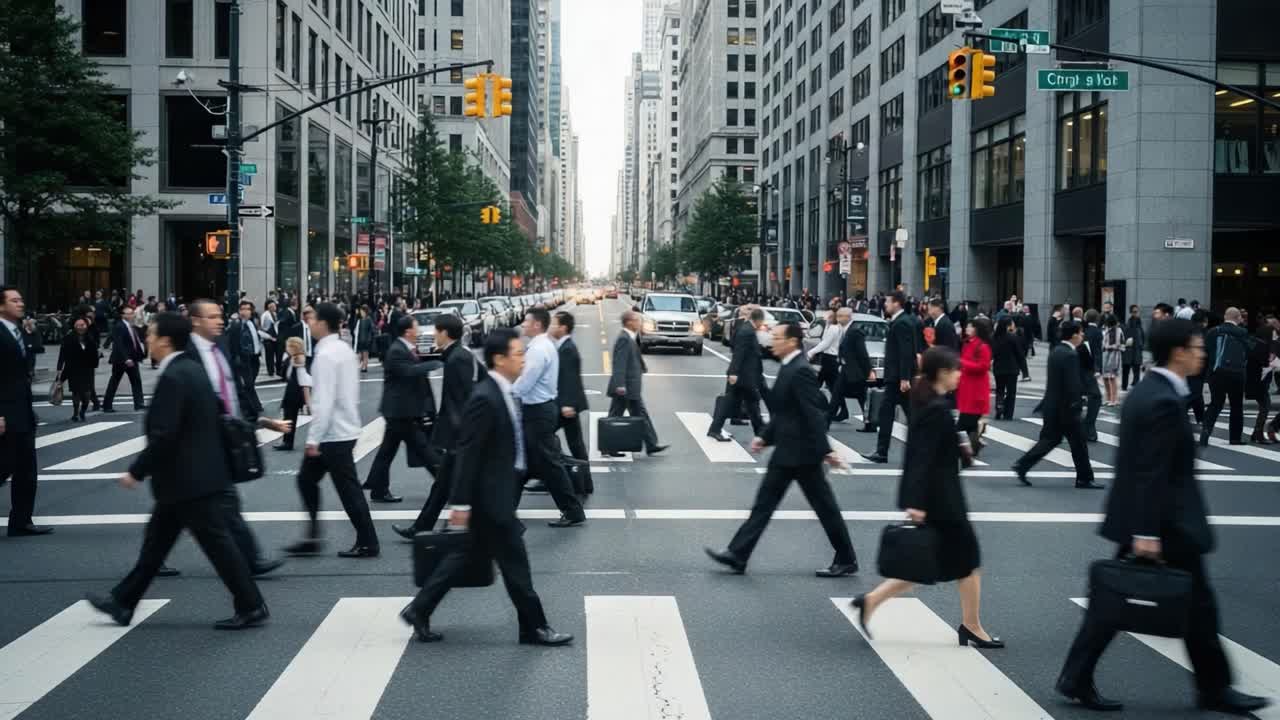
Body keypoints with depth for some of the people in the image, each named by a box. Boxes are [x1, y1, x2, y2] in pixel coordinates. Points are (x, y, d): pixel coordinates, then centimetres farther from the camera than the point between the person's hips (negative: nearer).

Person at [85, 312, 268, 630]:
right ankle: (123, 602, 27)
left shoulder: (173, 377, -20)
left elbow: (163, 435, -24)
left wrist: (136, 471, -13)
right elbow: (215, 414, 17)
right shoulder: (191, 368, 10)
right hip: (194, 474, 10)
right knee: (156, 540, 17)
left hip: (189, 478, -10)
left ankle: (251, 607, 4)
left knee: (217, 542, -3)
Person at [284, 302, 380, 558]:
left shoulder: (326, 355, -18)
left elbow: (324, 401, -23)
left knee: (348, 488, -1)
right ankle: (312, 537, 19)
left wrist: (314, 439, -20)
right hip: (345, 428, 10)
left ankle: (367, 543, 7)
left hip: (333, 434, -10)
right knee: (307, 479, 16)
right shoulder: (344, 349, 10)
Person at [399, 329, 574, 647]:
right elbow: (467, 453, -21)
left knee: (466, 554, 17)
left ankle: (419, 610, 26)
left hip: (499, 490, 10)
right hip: (490, 494, -9)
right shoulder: (485, 398, -21)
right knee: (515, 563, 2)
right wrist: (461, 503, -20)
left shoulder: (504, 393, 8)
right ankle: (534, 628, 14)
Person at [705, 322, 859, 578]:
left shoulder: (800, 371, -19)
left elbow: (814, 414, -23)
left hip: (800, 451, -10)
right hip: (788, 450, 10)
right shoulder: (789, 367, 11)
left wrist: (825, 450, -25)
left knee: (824, 505, 2)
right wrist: (764, 436, 13)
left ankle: (846, 560, 13)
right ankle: (737, 555, 13)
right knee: (764, 502, 9)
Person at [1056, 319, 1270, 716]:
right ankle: (1214, 688, 21)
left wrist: (1142, 528, 20)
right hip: (1165, 526, -9)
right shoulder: (1165, 402, -21)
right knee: (1197, 604, 6)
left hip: (1137, 520, 9)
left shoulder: (1144, 391, 10)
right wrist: (1147, 532, -24)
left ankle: (1076, 678, 12)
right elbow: (1153, 474, -24)